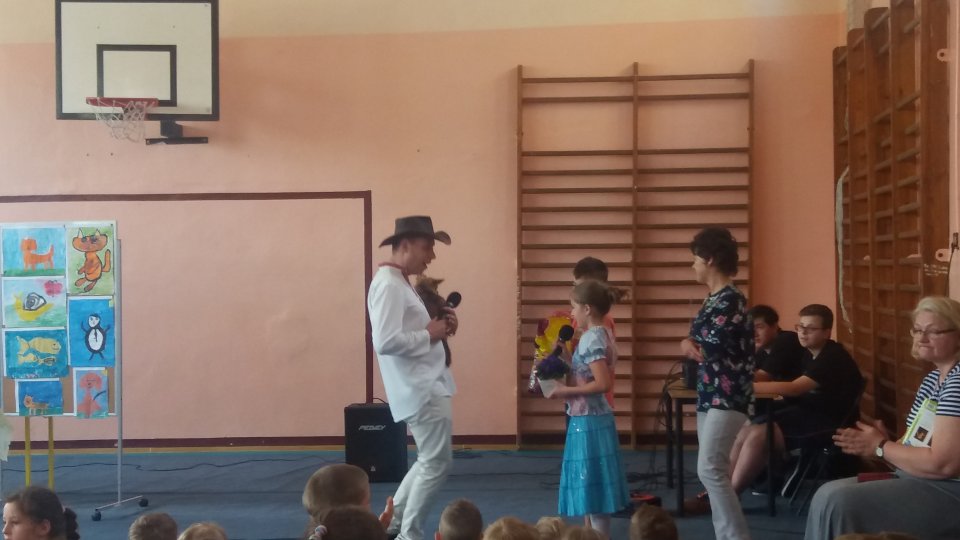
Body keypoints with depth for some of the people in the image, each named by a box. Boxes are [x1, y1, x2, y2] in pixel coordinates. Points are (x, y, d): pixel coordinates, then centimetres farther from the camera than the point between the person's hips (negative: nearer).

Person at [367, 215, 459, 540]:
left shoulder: (400, 283, 16)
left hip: (427, 386, 10)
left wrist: (439, 327, 3)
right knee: (437, 463, -3)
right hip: (418, 389, -10)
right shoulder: (389, 285, -17)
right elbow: (386, 342, -27)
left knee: (430, 460, 18)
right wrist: (429, 334, -16)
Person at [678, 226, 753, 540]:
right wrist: (692, 346, -8)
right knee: (715, 471, 10)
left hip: (727, 397, -10)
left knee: (710, 470, -15)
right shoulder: (713, 299, 14)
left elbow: (711, 348, -19)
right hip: (709, 395, 10)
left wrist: (689, 345, 1)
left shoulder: (730, 301, -15)